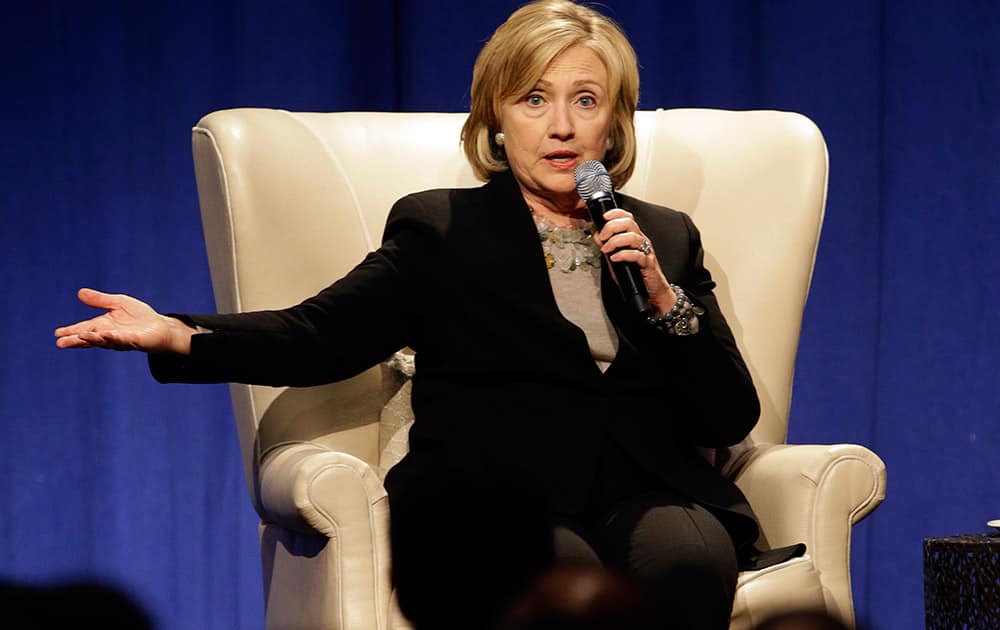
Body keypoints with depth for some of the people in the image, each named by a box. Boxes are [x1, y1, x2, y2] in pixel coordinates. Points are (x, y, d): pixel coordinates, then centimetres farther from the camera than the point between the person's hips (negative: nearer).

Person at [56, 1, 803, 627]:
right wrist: (179, 337, -18)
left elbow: (731, 419, 16)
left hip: (646, 496, 2)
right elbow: (321, 334, 0)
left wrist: (662, 296, 0)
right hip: (491, 503, -2)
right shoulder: (442, 229, 16)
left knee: (686, 559, -34)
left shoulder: (666, 239, 23)